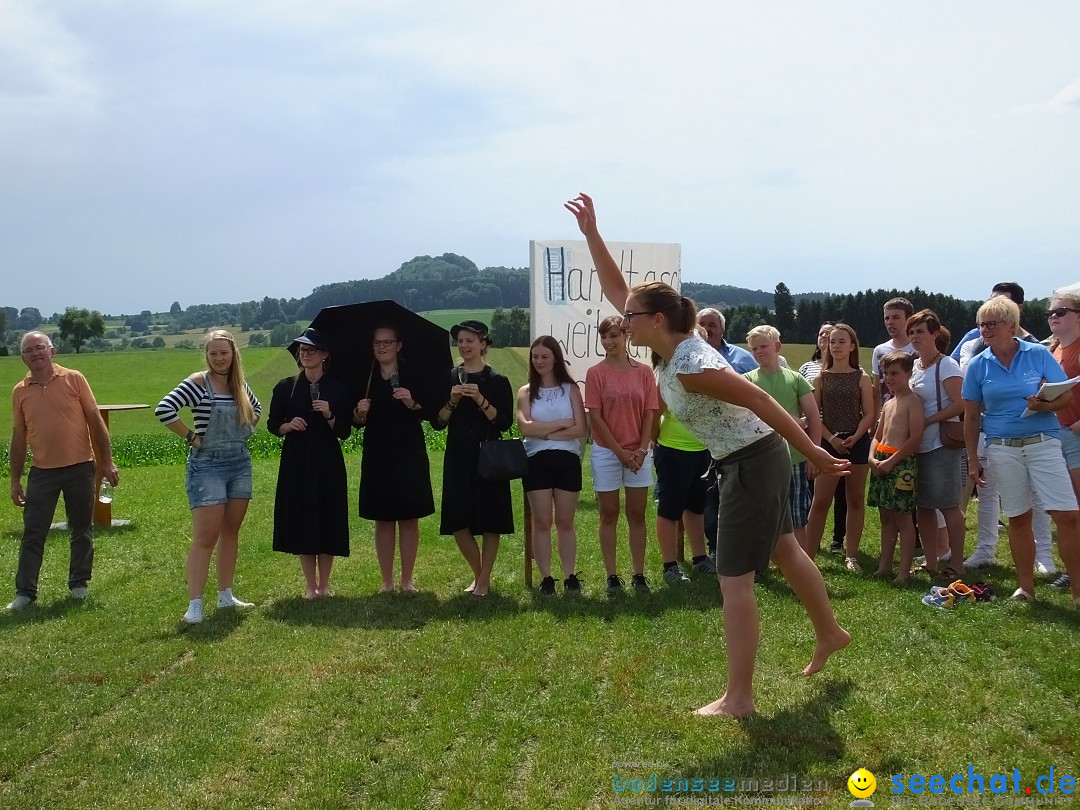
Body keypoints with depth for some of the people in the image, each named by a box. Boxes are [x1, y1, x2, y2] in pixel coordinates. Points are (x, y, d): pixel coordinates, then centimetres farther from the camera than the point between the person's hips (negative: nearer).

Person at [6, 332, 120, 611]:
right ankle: (25, 592, 10)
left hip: (80, 467, -1)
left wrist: (107, 462, -4)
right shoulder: (20, 392, 4)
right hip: (42, 472, 1)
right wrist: (15, 481, 8)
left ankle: (79, 584, 22)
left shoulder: (73, 379, -3)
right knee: (32, 533, 2)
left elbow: (95, 421, 0)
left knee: (82, 530, 8)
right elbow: (19, 437, 9)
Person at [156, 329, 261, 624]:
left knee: (231, 532, 11)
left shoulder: (240, 384, 7)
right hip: (207, 465, -6)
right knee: (205, 537, -9)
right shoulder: (198, 382, -11)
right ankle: (194, 604, -6)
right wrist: (191, 436, -16)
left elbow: (257, 408, 27)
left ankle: (225, 595, 22)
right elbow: (164, 409, -21)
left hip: (240, 463, 6)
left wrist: (245, 431, 11)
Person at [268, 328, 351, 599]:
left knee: (328, 522, 3)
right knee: (301, 522, 2)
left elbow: (344, 432, 0)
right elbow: (272, 424, 7)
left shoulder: (337, 389, 1)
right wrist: (288, 425, -14)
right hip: (296, 462, 0)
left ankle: (324, 585, 16)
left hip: (328, 464, 0)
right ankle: (311, 586, 14)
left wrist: (329, 416, -18)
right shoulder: (286, 387, 2)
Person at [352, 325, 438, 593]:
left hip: (410, 457, -1)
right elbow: (356, 422, 7)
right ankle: (386, 582, 12)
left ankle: (407, 580, 11)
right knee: (383, 520, 4)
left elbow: (433, 412, -5)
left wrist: (412, 404, -21)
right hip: (377, 458, 1)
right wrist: (359, 413, -14)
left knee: (409, 518, 3)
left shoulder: (414, 376, 0)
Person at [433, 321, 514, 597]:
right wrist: (452, 401, -12)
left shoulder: (498, 381, 0)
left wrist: (481, 400, -18)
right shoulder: (449, 379, 7)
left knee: (490, 522, 1)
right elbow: (438, 423, 4)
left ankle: (484, 580, 14)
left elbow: (505, 422, -8)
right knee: (458, 523, 2)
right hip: (458, 458, 3)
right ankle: (478, 573, 22)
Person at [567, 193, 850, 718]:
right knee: (785, 552, 26)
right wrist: (591, 234, 3)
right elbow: (616, 291, 7)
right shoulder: (668, 346, -1)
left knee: (734, 580, -4)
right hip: (753, 461, 10)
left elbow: (761, 400, -24)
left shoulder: (690, 367, -27)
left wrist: (812, 452, -20)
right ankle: (829, 634, 46)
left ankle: (738, 698, 4)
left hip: (753, 464, -9)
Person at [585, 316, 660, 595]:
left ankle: (638, 574, 13)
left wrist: (642, 449, -9)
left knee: (637, 515, 6)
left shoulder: (644, 372, 2)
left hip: (638, 453, 1)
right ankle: (612, 575, 11)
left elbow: (649, 413, 2)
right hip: (606, 452, -1)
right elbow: (595, 417, -6)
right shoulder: (596, 373, -3)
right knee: (609, 515, 5)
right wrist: (620, 451, -10)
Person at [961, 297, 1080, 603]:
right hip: (1002, 448, 2)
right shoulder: (978, 365, 4)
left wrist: (1044, 405, -22)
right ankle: (1026, 587, 18)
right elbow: (971, 417, 8)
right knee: (1018, 518, 8)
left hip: (1042, 442, -2)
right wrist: (973, 460, 6)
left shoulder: (1039, 354, -1)